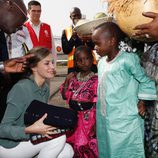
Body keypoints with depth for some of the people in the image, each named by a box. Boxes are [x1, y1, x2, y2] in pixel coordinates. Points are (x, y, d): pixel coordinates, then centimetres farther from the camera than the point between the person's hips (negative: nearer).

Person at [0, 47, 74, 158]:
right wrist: (30, 130, -38)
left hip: (29, 140, 8)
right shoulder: (21, 88, -24)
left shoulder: (45, 88, 0)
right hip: (9, 146, -7)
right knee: (59, 137, -19)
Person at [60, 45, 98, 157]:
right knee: (72, 145, 13)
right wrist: (67, 81, -3)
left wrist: (96, 124, -15)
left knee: (86, 147, 3)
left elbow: (97, 105, -13)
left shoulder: (95, 80, -13)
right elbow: (65, 96, 10)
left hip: (88, 119, -5)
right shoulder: (74, 78, 4)